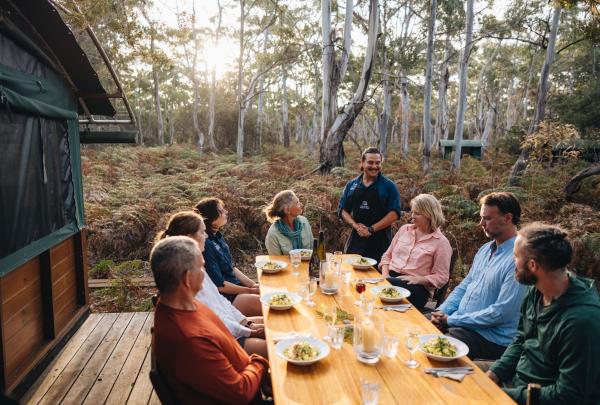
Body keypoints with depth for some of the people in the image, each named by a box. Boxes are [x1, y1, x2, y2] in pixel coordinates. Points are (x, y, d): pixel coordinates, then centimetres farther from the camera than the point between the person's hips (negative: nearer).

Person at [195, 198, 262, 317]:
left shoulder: (217, 236, 7)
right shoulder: (206, 245, -21)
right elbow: (219, 285, -19)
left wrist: (253, 285, 2)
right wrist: (250, 291, -11)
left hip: (236, 286, 9)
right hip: (226, 298, -9)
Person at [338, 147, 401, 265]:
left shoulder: (389, 186, -1)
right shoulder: (351, 185, 9)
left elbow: (394, 213, -9)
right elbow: (343, 210, 9)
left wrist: (371, 229, -13)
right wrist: (356, 225, -9)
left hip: (380, 241, -3)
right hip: (356, 240, 3)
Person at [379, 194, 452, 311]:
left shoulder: (441, 242, 0)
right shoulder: (404, 229, 16)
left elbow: (441, 277, -2)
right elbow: (387, 256, 19)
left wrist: (416, 279, -15)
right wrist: (385, 274, 0)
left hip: (417, 287, -4)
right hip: (391, 277, 4)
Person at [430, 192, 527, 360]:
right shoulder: (485, 249, 11)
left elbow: (501, 313, -22)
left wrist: (451, 320, -17)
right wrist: (442, 311, -2)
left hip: (491, 337, -8)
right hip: (458, 321, 8)